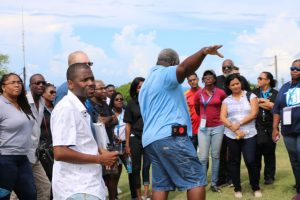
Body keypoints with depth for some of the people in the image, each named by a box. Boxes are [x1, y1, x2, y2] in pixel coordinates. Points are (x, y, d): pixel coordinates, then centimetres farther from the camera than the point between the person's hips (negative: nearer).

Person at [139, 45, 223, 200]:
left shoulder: (146, 83, 26)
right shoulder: (165, 73, -2)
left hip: (151, 139, 9)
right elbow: (185, 68, -25)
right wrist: (204, 51, -39)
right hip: (170, 136, -9)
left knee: (160, 184, 7)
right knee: (196, 179, -8)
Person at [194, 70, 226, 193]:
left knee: (215, 156, 7)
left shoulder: (221, 93, -3)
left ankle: (214, 183, 15)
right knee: (203, 157, -3)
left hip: (218, 127, 0)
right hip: (204, 128, 0)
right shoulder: (199, 94, 0)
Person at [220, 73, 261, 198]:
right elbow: (222, 117, -1)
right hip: (231, 136, 2)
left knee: (250, 161, -8)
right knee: (234, 162, 7)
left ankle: (256, 188, 11)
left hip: (249, 135, -2)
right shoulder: (226, 100, 8)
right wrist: (234, 129, -14)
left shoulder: (251, 96, 4)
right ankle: (237, 188, 19)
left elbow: (253, 114, -6)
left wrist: (239, 124, -14)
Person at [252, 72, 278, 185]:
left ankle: (269, 176, 15)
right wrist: (267, 104, -6)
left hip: (270, 127, -1)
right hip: (256, 127, 1)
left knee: (269, 152, 4)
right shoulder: (254, 92, 10)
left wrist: (260, 102, -6)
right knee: (255, 152, 2)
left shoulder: (275, 93, 5)